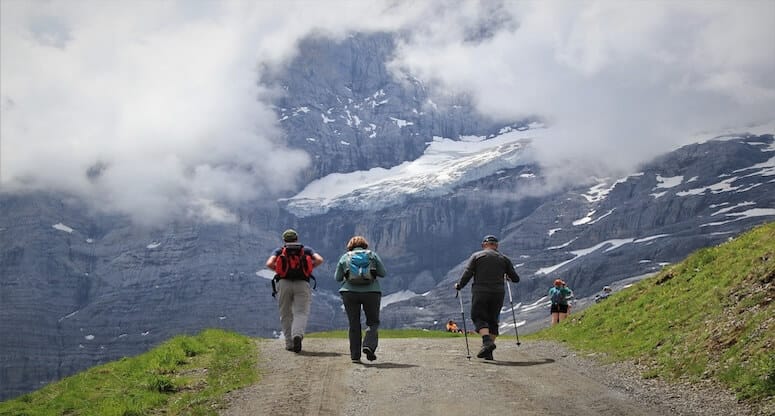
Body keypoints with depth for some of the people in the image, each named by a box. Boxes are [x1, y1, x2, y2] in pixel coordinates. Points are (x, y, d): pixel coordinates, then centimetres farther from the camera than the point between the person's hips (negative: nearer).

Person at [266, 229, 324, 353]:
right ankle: (298, 334, -31)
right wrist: (309, 268, 17)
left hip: (284, 283, 1)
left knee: (286, 315, 12)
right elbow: (319, 260, 3)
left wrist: (278, 270, 16)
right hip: (302, 283, -1)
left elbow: (269, 264, -1)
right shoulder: (306, 250, 18)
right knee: (301, 313, -4)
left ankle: (289, 343, 12)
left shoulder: (279, 251, 16)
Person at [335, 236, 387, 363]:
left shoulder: (345, 257, 9)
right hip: (371, 292, -1)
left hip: (349, 292, 1)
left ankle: (355, 355, 8)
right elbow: (383, 273, 6)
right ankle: (369, 345, -12)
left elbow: (337, 278, 10)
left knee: (354, 324, 9)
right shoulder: (372, 255, 8)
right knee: (373, 322, 11)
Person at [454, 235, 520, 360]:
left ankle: (487, 341, -25)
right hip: (498, 294, 3)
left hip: (480, 293, -3)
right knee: (492, 321, 10)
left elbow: (467, 274, -5)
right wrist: (508, 276, 32)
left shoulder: (476, 256, 4)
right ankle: (488, 353, 4)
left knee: (479, 317, 1)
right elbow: (516, 278, 11)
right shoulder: (504, 258, 11)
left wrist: (459, 286, 10)